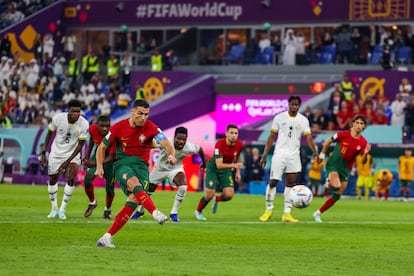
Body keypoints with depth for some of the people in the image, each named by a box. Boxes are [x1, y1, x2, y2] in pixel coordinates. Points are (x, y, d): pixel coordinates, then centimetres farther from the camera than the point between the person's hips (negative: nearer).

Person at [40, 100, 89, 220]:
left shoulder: (84, 124, -22)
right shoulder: (58, 118, -20)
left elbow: (80, 145, -15)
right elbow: (49, 134, -3)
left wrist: (67, 162, -19)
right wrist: (43, 153, -3)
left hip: (72, 154, -1)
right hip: (56, 153, 1)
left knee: (70, 179, -18)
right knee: (52, 180, 7)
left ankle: (62, 209, -6)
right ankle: (54, 209, 26)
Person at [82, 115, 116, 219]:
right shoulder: (93, 129, -23)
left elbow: (111, 157, -35)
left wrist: (95, 164, -49)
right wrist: (88, 155, 12)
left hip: (109, 158, -3)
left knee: (109, 188, -1)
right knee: (88, 179, -14)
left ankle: (107, 210, 27)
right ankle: (92, 203, 13)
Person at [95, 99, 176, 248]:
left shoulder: (151, 128, -3)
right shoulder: (119, 127, -2)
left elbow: (167, 145, -14)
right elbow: (102, 147, 9)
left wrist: (171, 155, -37)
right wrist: (99, 166, -5)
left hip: (141, 165, 1)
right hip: (122, 164, -1)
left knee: (133, 200, -18)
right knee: (135, 184, -34)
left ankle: (107, 237, -12)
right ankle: (156, 213, -55)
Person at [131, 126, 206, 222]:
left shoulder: (189, 148, -27)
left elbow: (199, 149, -6)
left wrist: (204, 163, 11)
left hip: (175, 168, 0)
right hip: (160, 168, 0)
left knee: (183, 187, -28)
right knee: (148, 191, 14)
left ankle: (174, 213, -10)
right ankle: (140, 211, 45)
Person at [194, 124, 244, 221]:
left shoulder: (239, 145, -15)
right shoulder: (219, 144, -31)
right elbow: (219, 165, -36)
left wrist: (238, 172, 8)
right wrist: (234, 165, -49)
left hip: (227, 170, 4)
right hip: (213, 168, -4)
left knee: (229, 195, -12)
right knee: (209, 195, -11)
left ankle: (216, 199, 25)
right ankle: (198, 212, 20)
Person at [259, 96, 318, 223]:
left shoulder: (303, 120, 4)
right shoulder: (279, 118, 1)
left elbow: (308, 137, -3)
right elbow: (271, 137, 3)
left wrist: (314, 152, -19)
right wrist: (265, 154, -2)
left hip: (294, 155, 2)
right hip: (280, 154, -2)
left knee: (290, 184, 3)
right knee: (273, 182, -7)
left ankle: (286, 214, 7)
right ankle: (268, 210, 6)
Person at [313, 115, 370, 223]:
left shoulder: (363, 142, -5)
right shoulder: (343, 134, -12)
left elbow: (363, 161, -4)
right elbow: (328, 141, 5)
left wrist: (365, 153, -24)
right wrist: (322, 155, 10)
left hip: (346, 169, 4)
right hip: (334, 164, -4)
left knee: (337, 196, 4)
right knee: (337, 187, -28)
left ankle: (318, 213, 17)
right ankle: (329, 182, 6)